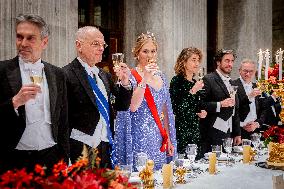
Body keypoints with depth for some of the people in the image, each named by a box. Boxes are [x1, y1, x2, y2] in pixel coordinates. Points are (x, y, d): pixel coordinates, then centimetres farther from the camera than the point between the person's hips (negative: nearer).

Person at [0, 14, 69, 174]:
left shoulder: (57, 74, 6)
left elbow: (63, 121, 10)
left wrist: (64, 160, 9)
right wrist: (15, 101, -22)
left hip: (51, 159, 3)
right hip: (14, 162, -2)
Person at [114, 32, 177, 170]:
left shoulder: (161, 77, 11)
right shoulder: (131, 77, -7)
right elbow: (132, 106, -22)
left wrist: (169, 140, 13)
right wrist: (145, 79, -26)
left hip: (159, 139, 6)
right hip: (140, 140, -6)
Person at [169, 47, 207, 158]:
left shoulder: (195, 83, 15)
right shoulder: (177, 80, -8)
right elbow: (176, 108, -20)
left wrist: (200, 113, 6)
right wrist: (192, 91, -22)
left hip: (194, 130, 8)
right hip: (181, 130, -7)